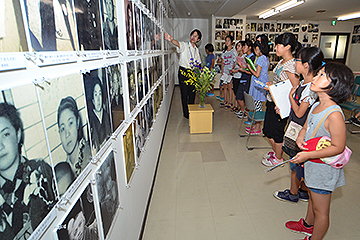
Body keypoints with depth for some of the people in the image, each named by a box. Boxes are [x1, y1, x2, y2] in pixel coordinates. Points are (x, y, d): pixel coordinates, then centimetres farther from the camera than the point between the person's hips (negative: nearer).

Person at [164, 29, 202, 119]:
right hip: (183, 72, -5)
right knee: (184, 93, -1)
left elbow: (198, 63, 22)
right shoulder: (184, 45, -5)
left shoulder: (197, 50, 12)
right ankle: (186, 113, 11)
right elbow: (177, 44, -30)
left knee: (192, 93, 11)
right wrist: (171, 40, -51)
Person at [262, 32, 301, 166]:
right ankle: (275, 151, 40)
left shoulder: (291, 65, -21)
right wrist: (271, 84, 6)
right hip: (272, 100, 9)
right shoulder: (282, 61, 8)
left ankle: (278, 158, 27)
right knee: (268, 130, 19)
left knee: (277, 132, 6)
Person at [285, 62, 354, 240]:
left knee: (320, 210, 13)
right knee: (312, 198, 30)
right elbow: (306, 127, 11)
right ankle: (308, 225, 53)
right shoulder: (316, 106, -1)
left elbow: (338, 147, -25)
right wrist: (300, 138, -10)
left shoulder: (334, 114, -27)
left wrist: (308, 155, -27)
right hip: (312, 165, 9)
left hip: (324, 169, -8)